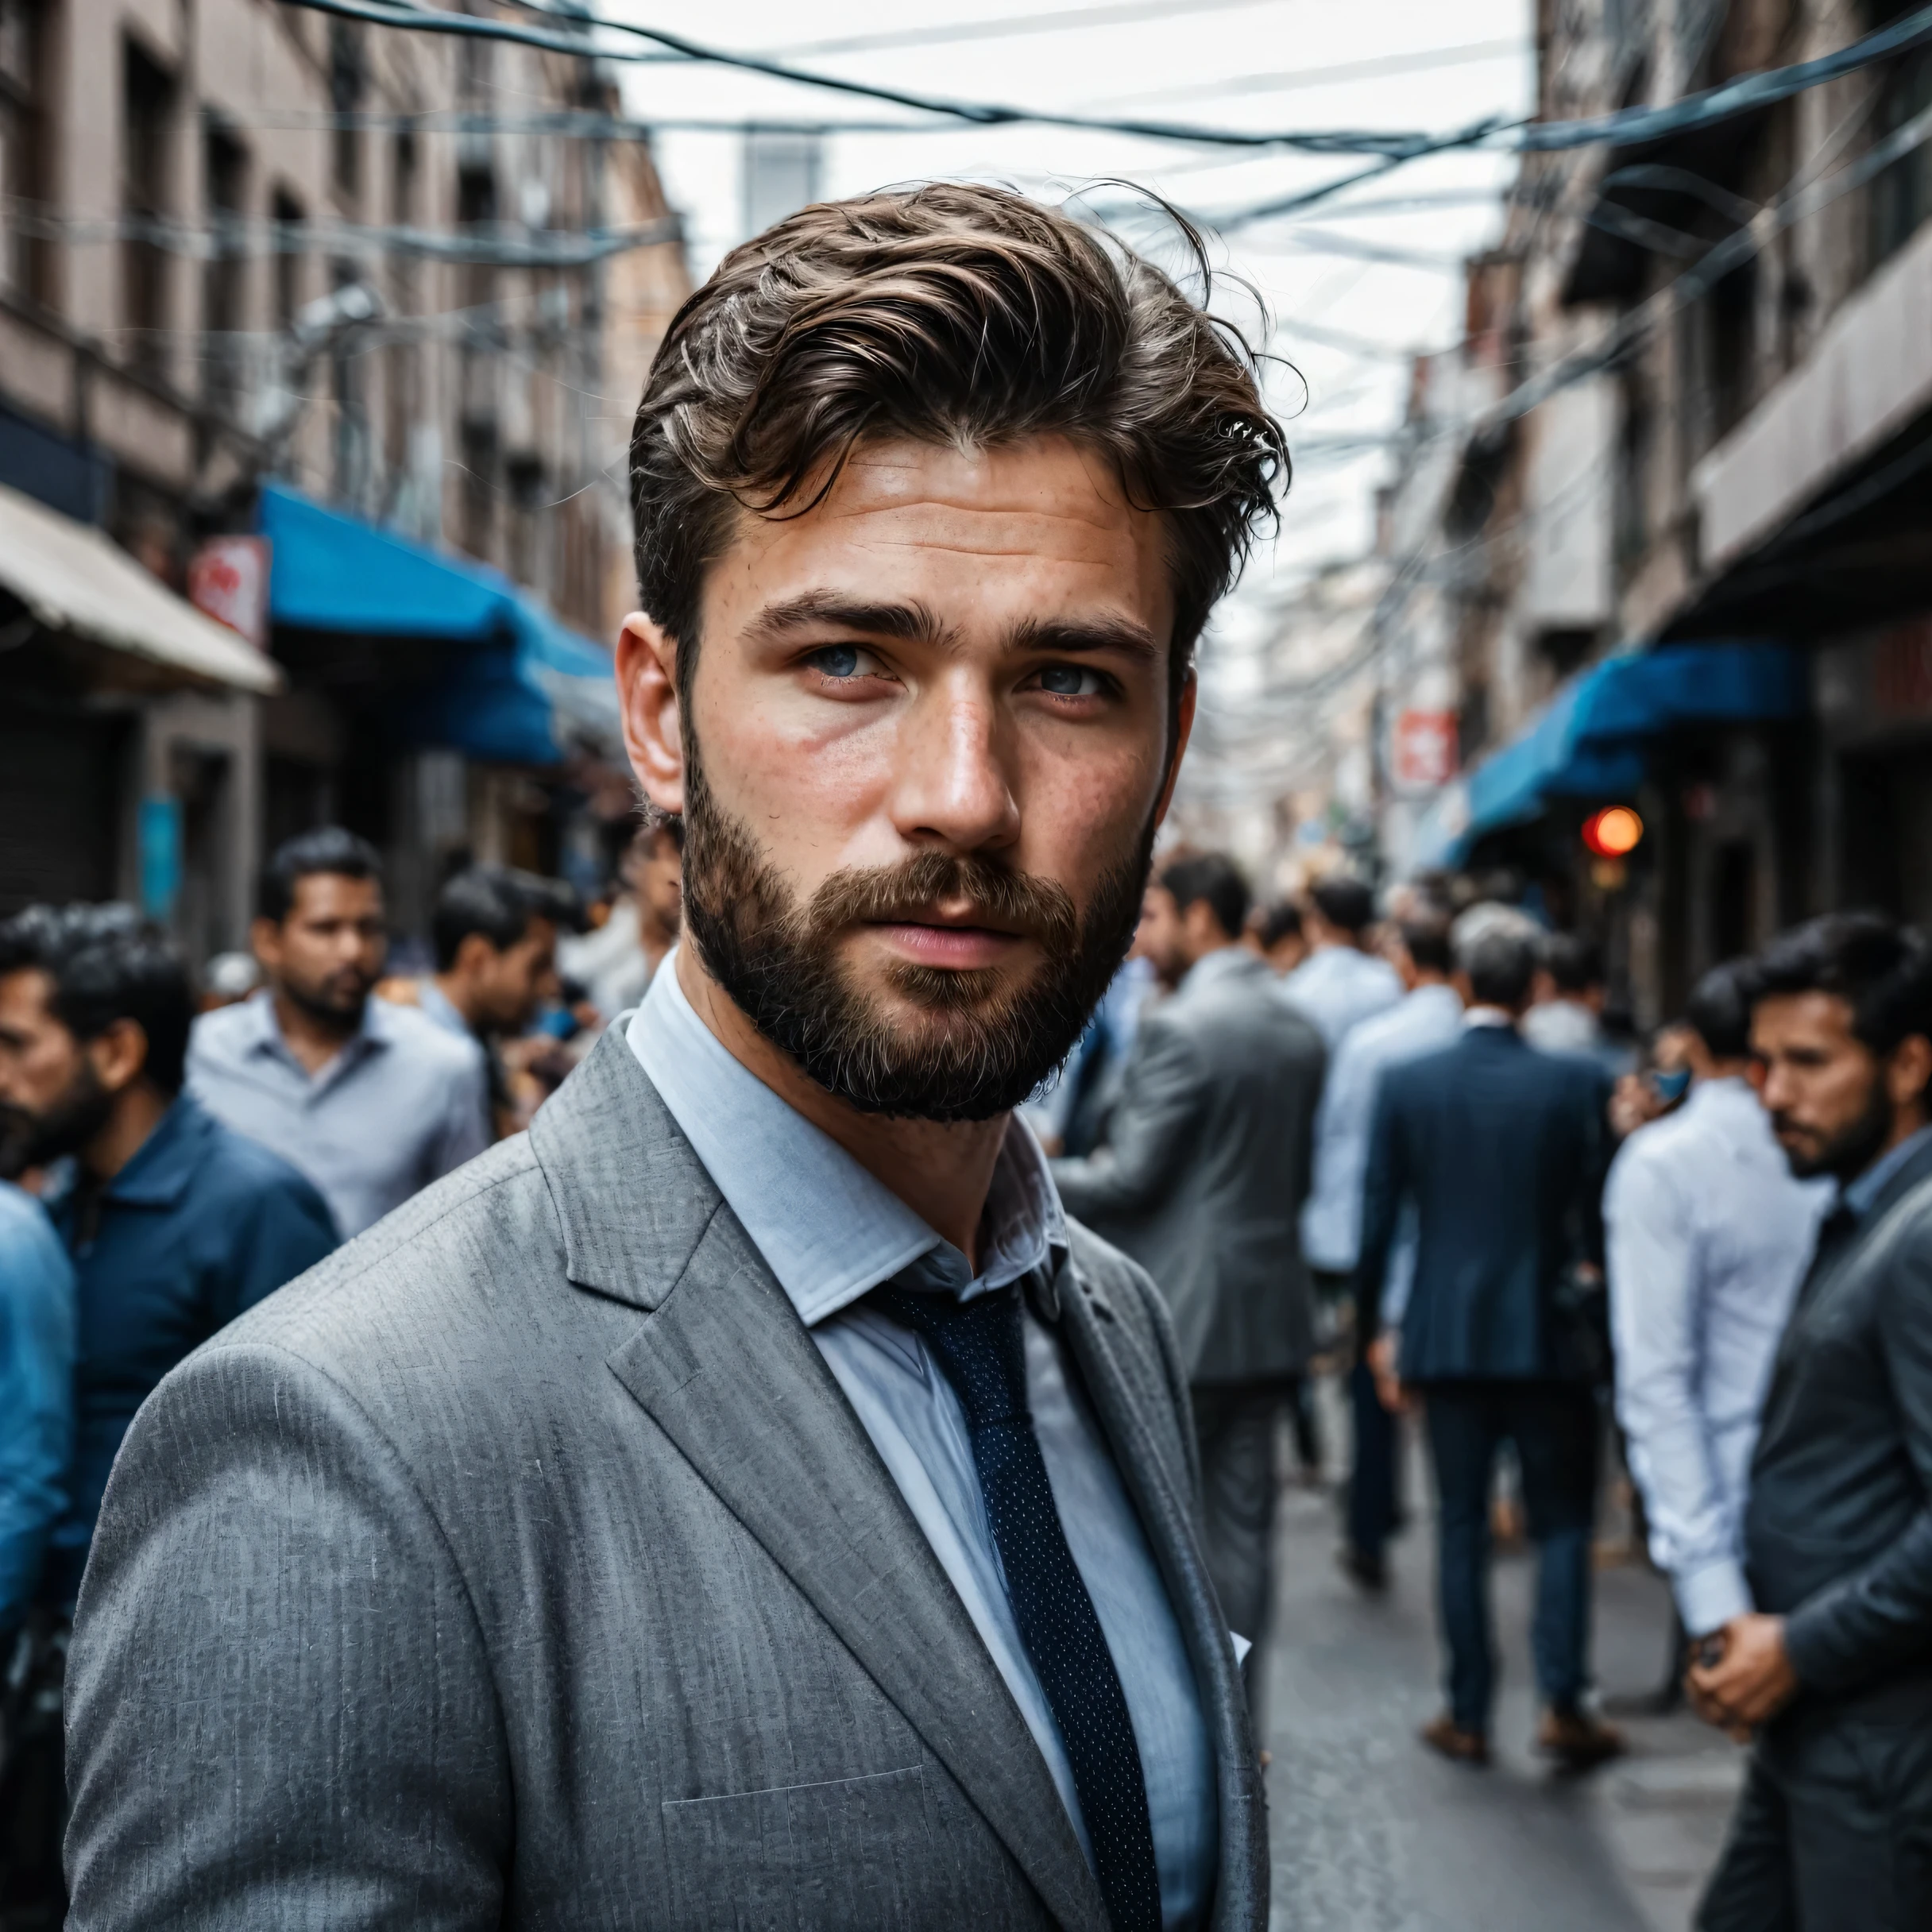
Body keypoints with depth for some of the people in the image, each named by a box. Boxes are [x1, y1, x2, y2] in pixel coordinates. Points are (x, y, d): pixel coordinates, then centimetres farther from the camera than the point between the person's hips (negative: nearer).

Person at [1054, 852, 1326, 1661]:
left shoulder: (1177, 1026, -15)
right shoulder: (1298, 1032, 10)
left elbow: (1131, 1176, -16)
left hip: (1180, 1316, -7)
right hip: (1269, 1315, 8)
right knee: (1241, 1519, 10)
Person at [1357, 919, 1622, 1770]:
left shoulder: (1405, 1083, -4)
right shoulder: (1577, 1083, -8)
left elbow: (1377, 1217, 0)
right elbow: (1599, 1213, -4)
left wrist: (1375, 1327, 10)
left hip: (1445, 1336, 1)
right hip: (1547, 1334, -1)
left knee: (1461, 1524, 9)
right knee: (1562, 1520, 10)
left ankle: (1468, 1715, 13)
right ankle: (1562, 1704, 1)